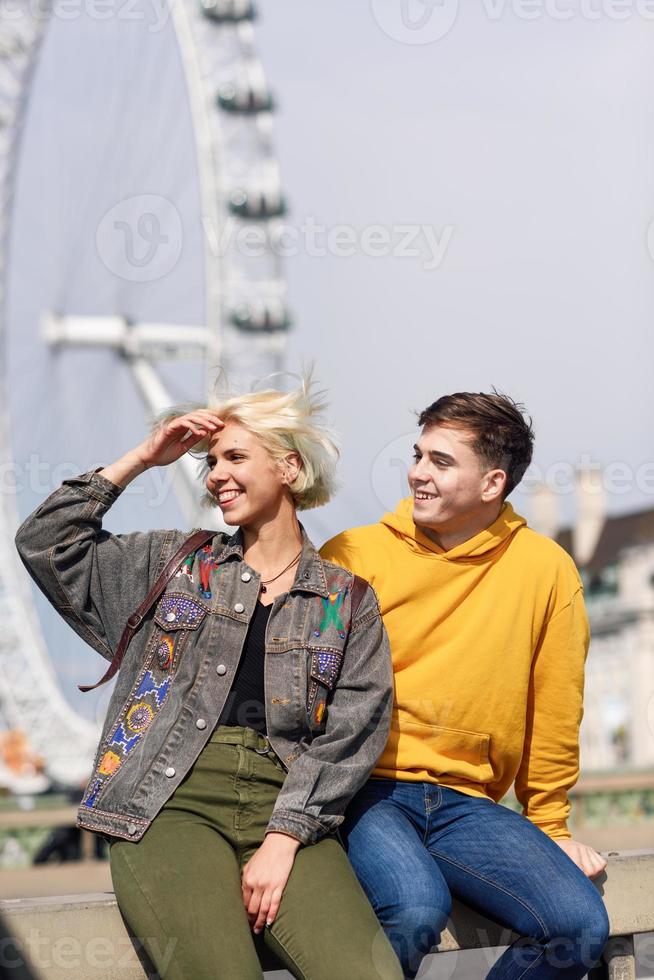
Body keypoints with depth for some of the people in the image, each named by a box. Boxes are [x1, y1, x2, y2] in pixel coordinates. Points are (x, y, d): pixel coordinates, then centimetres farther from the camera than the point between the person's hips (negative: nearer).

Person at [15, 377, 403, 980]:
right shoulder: (175, 563, 19)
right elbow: (46, 543, 14)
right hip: (173, 804, 0)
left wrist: (282, 840, -8)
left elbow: (353, 732, 4)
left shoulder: (346, 600, 14)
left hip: (289, 811, 0)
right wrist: (142, 458, 12)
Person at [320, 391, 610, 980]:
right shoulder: (352, 556, 1)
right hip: (364, 792, -3)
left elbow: (554, 714, 13)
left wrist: (551, 827, 17)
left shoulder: (547, 569, 5)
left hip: (463, 800, 3)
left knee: (580, 926, -19)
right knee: (417, 907, -33)